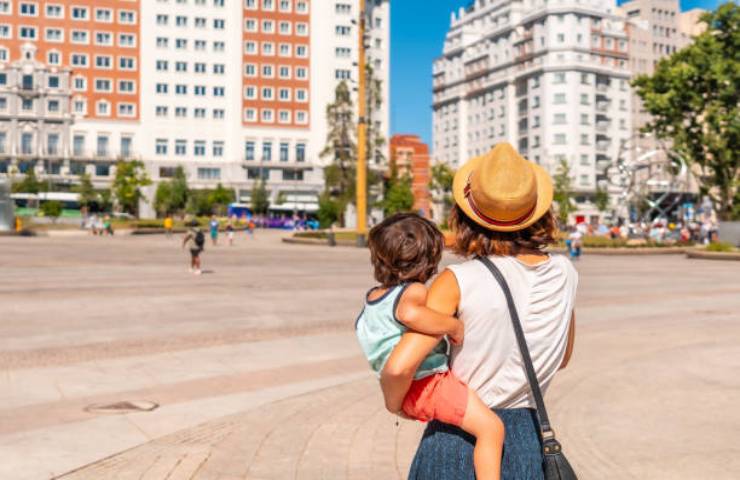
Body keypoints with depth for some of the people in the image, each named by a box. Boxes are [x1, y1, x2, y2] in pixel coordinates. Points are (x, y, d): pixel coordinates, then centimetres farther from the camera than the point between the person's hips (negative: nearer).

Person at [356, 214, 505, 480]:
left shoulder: (371, 299, 11)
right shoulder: (414, 291, -15)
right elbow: (410, 313, -40)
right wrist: (454, 325, -26)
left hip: (402, 395, 9)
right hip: (428, 383, -9)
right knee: (491, 427, -15)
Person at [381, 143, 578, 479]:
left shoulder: (459, 282, -17)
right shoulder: (564, 275, -2)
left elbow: (399, 367, -24)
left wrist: (393, 401, -3)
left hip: (458, 437, -4)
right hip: (527, 441, 4)